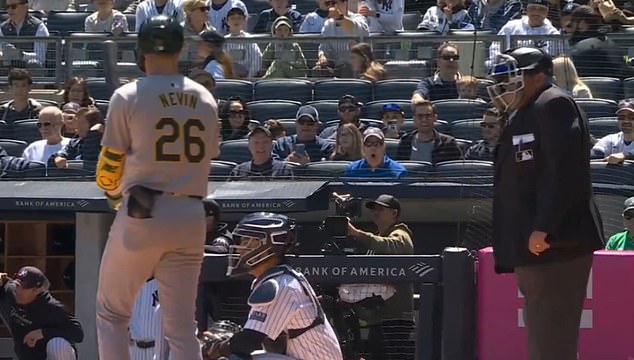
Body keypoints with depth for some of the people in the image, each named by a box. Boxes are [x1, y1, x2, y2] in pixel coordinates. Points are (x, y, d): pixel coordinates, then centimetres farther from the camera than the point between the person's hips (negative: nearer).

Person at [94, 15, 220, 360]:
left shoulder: (128, 97, -5)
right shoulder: (205, 99, 10)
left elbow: (109, 166, -3)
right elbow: (207, 156, 14)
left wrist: (113, 192, 18)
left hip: (141, 216, -4)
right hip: (191, 217, 4)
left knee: (111, 312, 8)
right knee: (182, 325, 7)